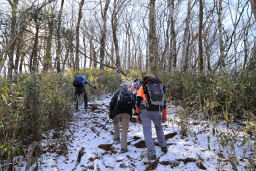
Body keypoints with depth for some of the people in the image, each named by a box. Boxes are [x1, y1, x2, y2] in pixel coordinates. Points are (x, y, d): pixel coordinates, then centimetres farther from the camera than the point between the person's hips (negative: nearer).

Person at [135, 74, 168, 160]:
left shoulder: (143, 87, 10)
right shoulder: (161, 87, 18)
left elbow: (138, 101, 3)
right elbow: (164, 101, 16)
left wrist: (138, 114, 7)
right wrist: (164, 115, 20)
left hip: (145, 111, -3)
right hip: (157, 112, 3)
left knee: (147, 131, 4)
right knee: (159, 127, 28)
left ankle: (152, 153, -1)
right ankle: (163, 146, 30)